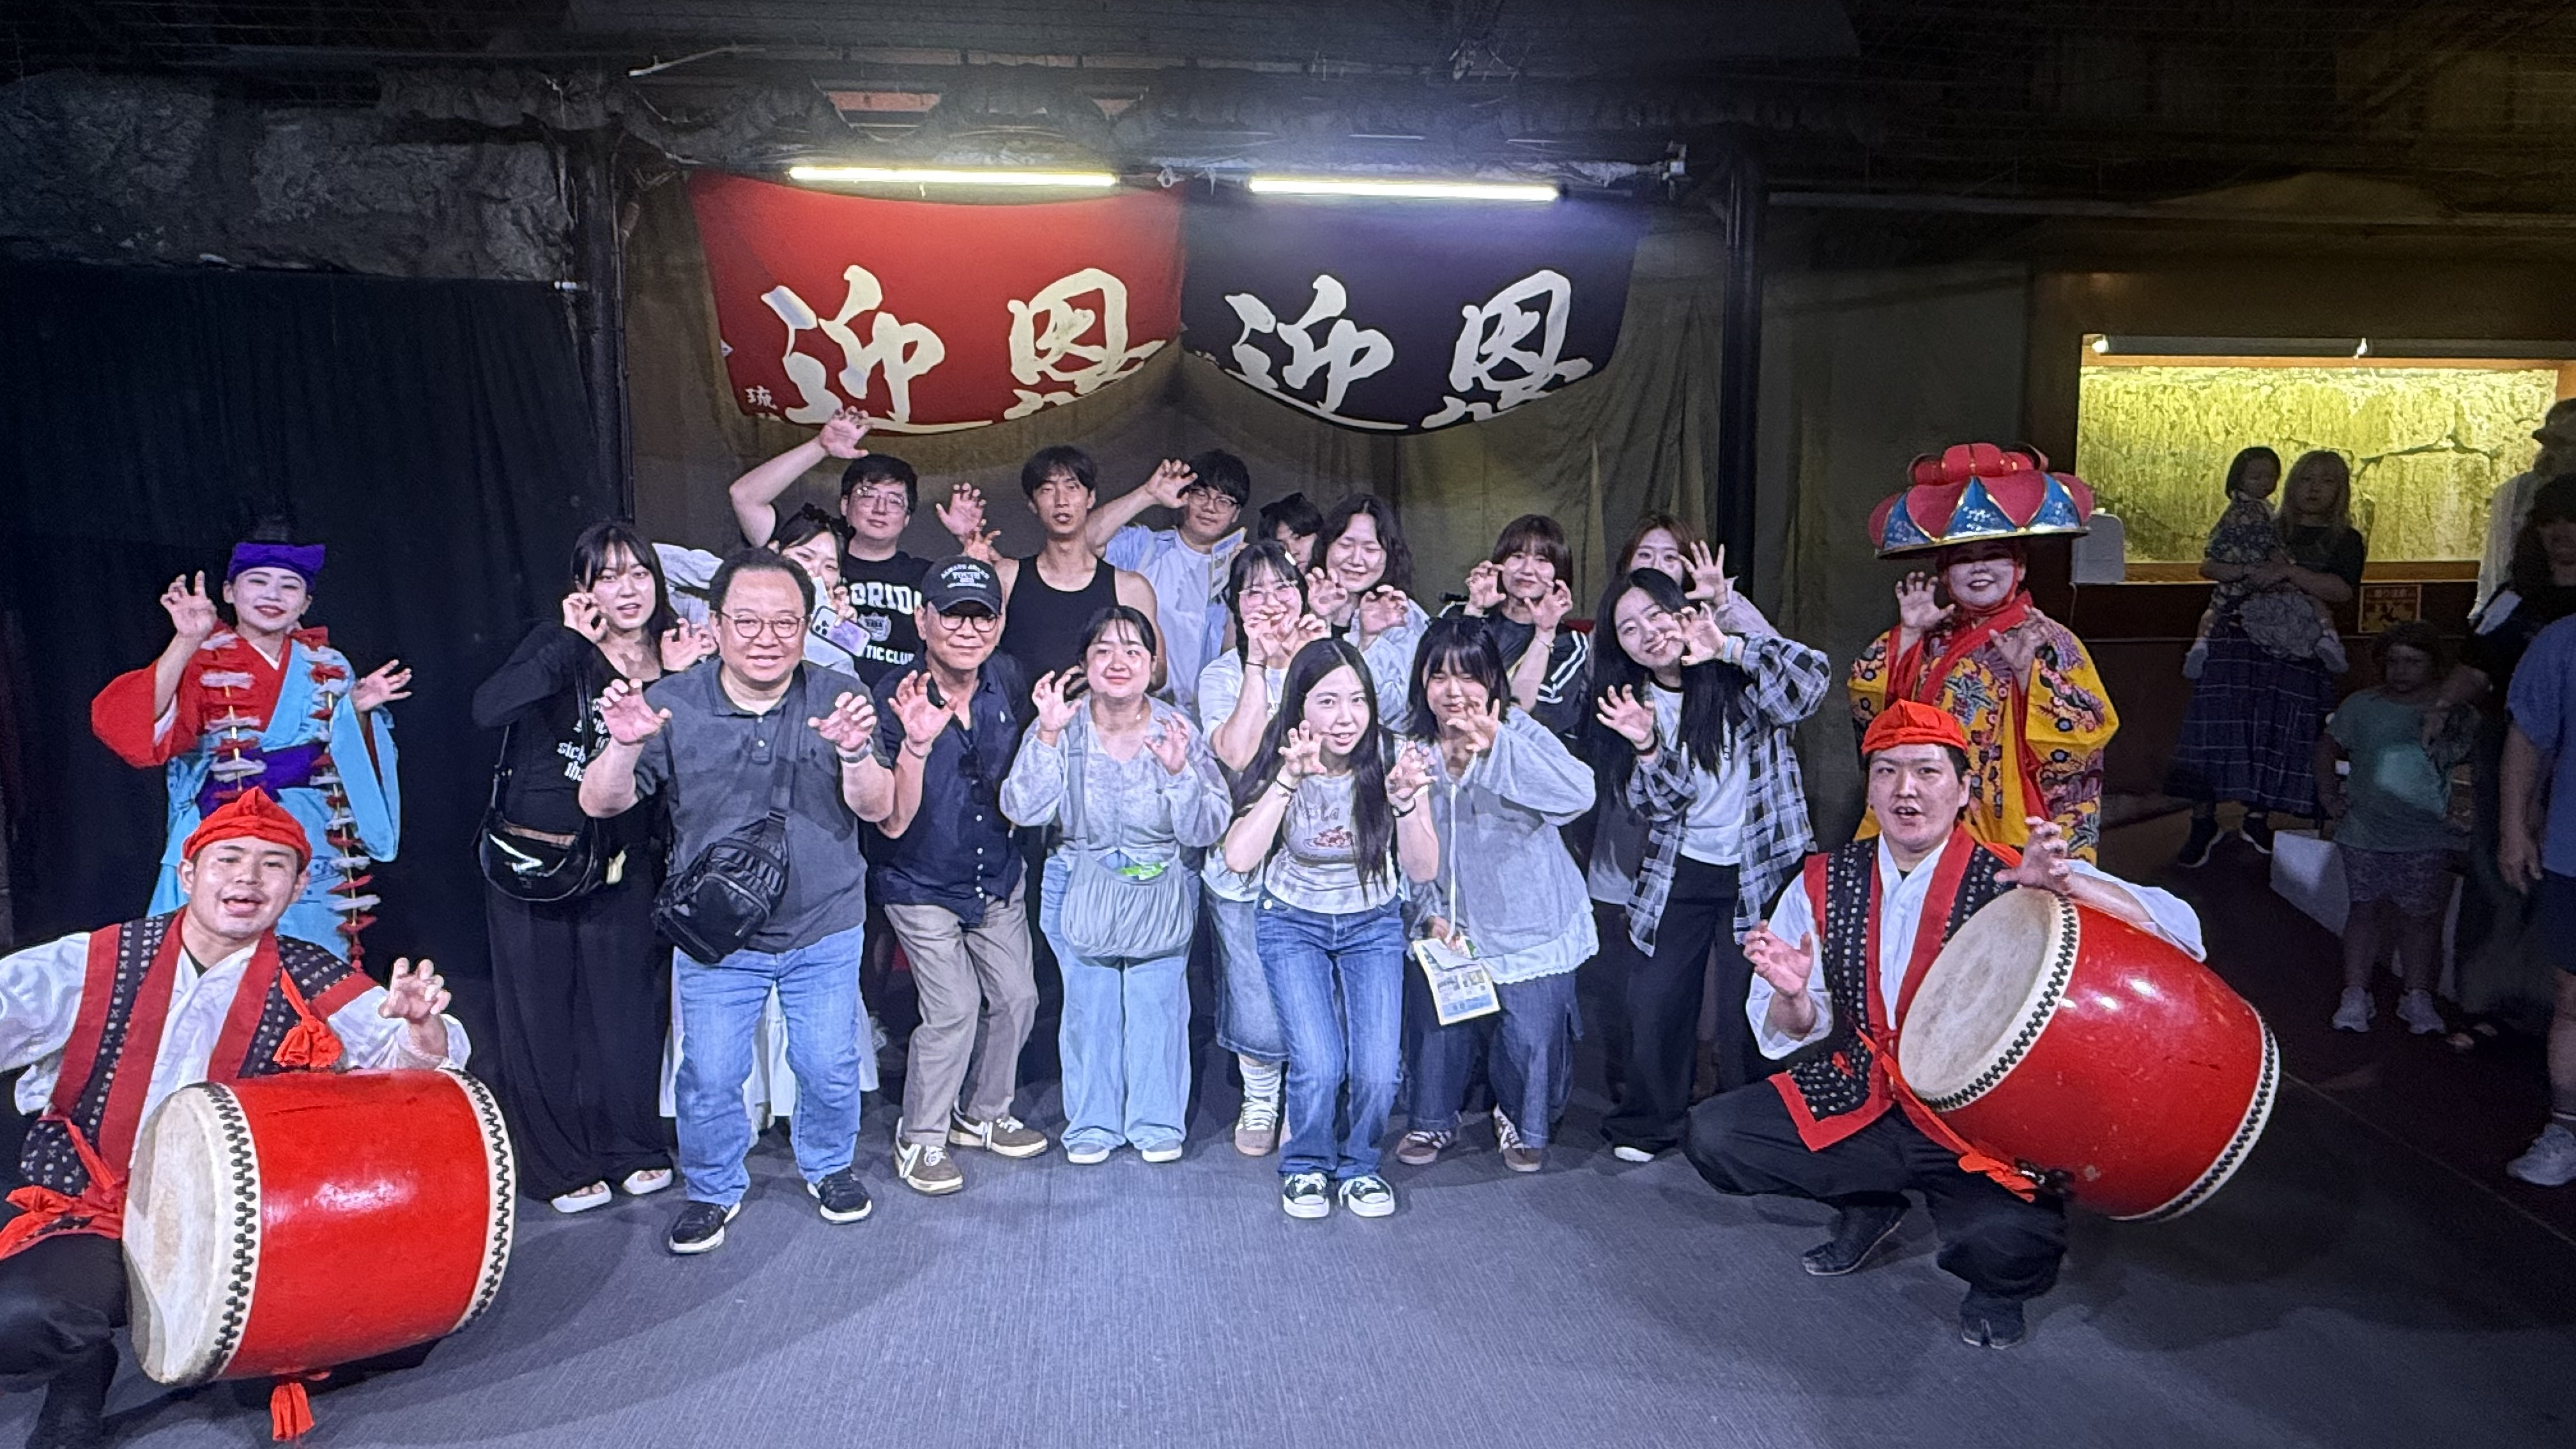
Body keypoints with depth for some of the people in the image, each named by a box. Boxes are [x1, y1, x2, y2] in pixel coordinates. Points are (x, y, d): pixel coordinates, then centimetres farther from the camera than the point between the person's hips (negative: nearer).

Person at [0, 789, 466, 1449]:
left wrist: (420, 1027, -36)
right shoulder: (94, 966, -2)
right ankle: (82, 1370, 5)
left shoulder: (315, 987, -2)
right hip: (94, 1219, 0)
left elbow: (416, 1058, -12)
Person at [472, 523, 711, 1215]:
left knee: (624, 1008, 9)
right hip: (531, 862, -2)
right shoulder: (559, 649, -7)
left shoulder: (671, 663, 3)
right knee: (542, 1015, 6)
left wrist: (679, 681, -13)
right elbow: (488, 709, -25)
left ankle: (630, 1147, 27)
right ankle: (559, 1166, 21)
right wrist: (572, 641, -25)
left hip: (620, 867, 3)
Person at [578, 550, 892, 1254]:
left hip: (823, 930, 0)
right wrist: (626, 745, -29)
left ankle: (829, 1166, 39)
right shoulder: (673, 703, -9)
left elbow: (877, 808, -14)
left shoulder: (839, 698, -9)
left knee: (829, 1068, 11)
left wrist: (854, 752, -34)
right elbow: (599, 804, -9)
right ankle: (713, 1188, 34)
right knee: (709, 1076, 8)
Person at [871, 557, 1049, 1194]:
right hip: (923, 886, -5)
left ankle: (983, 1114, 33)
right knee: (954, 1009, -9)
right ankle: (919, 1140, 13)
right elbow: (893, 824, -28)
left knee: (1017, 997, 10)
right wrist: (916, 743, -40)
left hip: (998, 877, 6)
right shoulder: (897, 697, -23)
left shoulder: (1006, 678, -6)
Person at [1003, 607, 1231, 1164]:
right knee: (1088, 1003, 3)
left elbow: (1206, 831, -11)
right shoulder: (1062, 726, -8)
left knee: (1157, 1002, 0)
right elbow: (1024, 810, -18)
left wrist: (1179, 772, -27)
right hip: (1078, 886, 0)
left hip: (1163, 888, 0)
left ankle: (1157, 1122, 20)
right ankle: (1091, 1123, 23)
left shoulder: (1178, 732, -10)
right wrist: (1049, 734, -26)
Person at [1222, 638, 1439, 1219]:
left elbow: (1424, 870, -15)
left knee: (1376, 1071, -13)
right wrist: (1289, 779, -37)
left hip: (1373, 925, 1)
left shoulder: (1390, 756, -16)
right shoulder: (1281, 761, -17)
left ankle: (1358, 1164, 18)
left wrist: (1405, 800, -31)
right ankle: (1306, 1166, 13)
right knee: (1319, 1065, -17)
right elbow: (1239, 857, -30)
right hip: (1294, 925, -1)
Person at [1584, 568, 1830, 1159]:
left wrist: (1728, 647, -28)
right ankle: (1646, 1124, 23)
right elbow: (1656, 806, -4)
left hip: (1757, 872, -3)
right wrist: (1647, 749, -23)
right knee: (1649, 1001, 3)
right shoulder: (1634, 701, 4)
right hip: (1675, 876, 3)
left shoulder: (1738, 680, -6)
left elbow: (1812, 679, -26)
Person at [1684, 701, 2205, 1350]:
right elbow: (1789, 1038, 2)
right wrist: (1792, 997, -23)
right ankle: (1868, 1203, 16)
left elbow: (2178, 930, -19)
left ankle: (1995, 1286, 10)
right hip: (1858, 1104, 4)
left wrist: (2065, 882, -37)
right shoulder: (1824, 883, -2)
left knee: (2008, 1245, -32)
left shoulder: (2012, 881, -12)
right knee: (1712, 1135, -12)